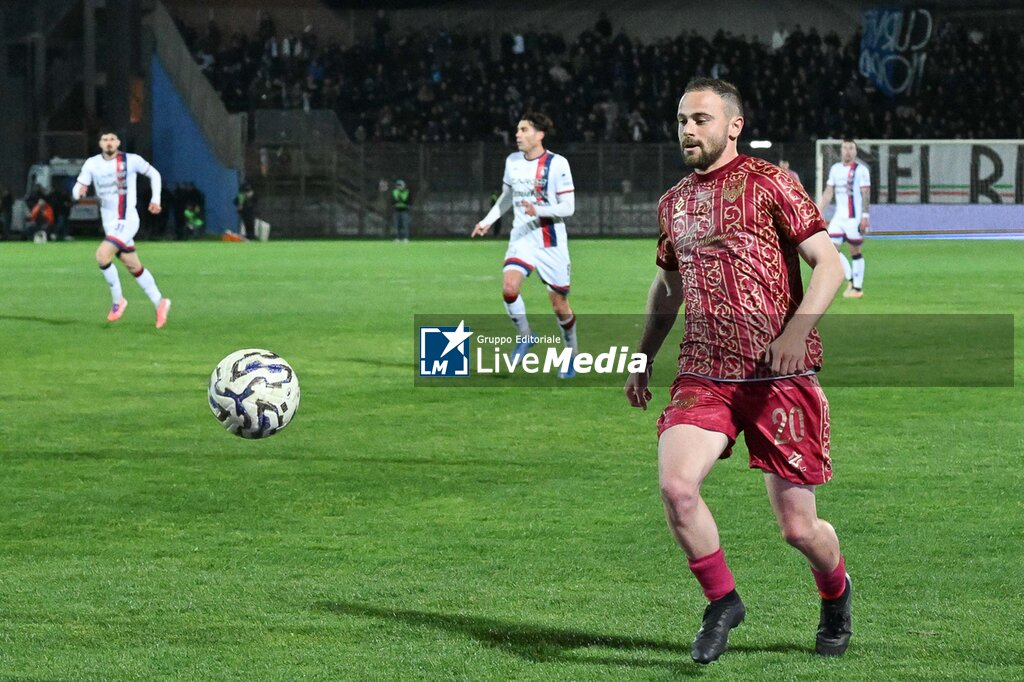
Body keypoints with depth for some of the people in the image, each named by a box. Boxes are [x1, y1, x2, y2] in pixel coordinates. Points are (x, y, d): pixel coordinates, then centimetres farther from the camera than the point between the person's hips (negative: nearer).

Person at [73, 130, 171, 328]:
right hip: (109, 223, 5)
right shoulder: (92, 164, 2)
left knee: (102, 256, -22)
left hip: (126, 221, -5)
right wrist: (79, 192, -23)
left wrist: (155, 200, 4)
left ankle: (117, 300, -7)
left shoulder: (131, 160, -7)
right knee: (134, 267, 10)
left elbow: (154, 174, 10)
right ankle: (159, 303, 23)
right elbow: (76, 191, 0)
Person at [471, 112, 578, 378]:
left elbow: (568, 207, -12)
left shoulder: (557, 164, -11)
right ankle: (525, 336, 3)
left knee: (559, 305, 3)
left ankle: (571, 354, 25)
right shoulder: (513, 161, 6)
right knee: (509, 287, -21)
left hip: (551, 242, -4)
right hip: (521, 237, 4)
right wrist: (487, 221, 12)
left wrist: (538, 210, -27)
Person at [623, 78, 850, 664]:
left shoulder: (769, 183, -3)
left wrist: (797, 331, -22)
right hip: (704, 375, 4)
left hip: (780, 376, -4)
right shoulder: (673, 203, 14)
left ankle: (836, 591, 34)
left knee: (798, 527, -1)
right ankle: (723, 603, 1)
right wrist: (643, 362, 27)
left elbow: (829, 264, -8)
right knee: (676, 485, -22)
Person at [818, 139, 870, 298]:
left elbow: (865, 194, -10)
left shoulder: (861, 170, -6)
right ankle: (850, 279, 11)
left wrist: (865, 216, -17)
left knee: (855, 251, -1)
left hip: (854, 217, -6)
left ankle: (857, 288, 7)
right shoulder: (835, 169, 12)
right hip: (839, 216, 6)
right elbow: (828, 193, 16)